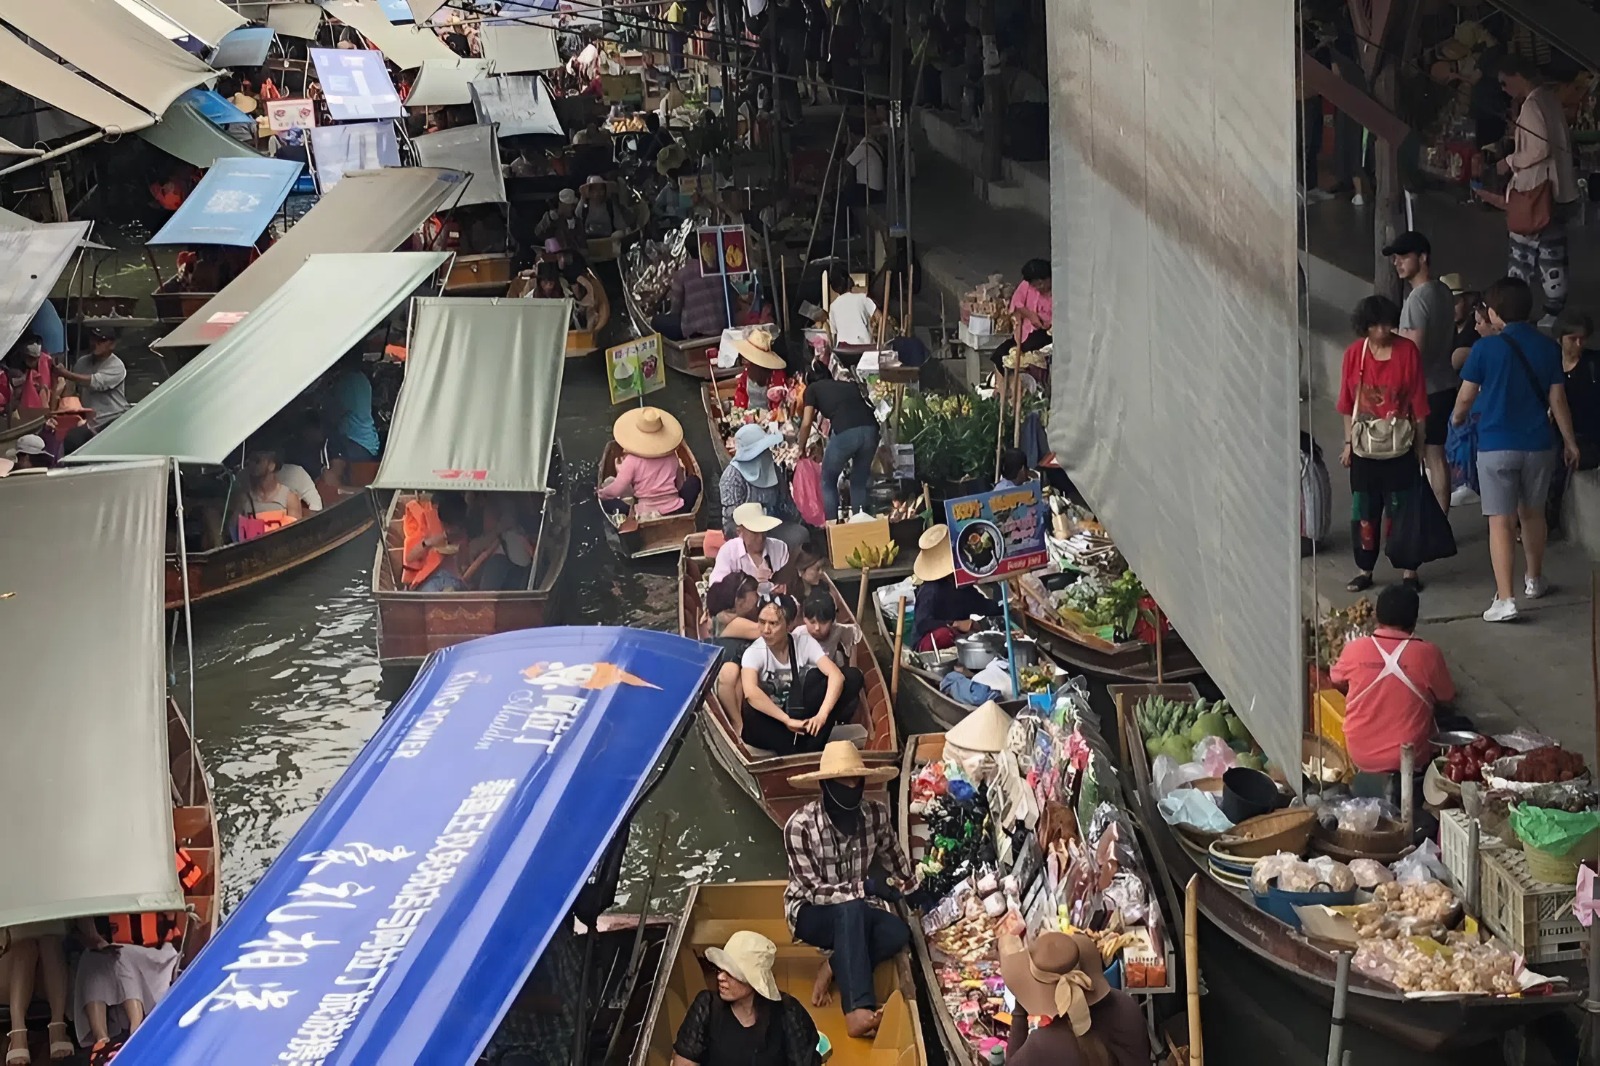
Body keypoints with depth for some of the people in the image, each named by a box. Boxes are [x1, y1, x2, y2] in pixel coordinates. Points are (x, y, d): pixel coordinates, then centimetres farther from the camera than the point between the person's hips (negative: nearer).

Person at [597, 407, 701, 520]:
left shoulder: (632, 460, -7)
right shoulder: (671, 456, 6)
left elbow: (616, 490, -10)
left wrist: (602, 493, 13)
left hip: (645, 515, -2)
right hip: (675, 512, 3)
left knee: (605, 498, 11)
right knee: (693, 481, 24)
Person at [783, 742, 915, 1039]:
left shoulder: (876, 813, -9)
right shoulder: (800, 825, -23)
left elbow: (892, 855, 13)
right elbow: (814, 890, -24)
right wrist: (864, 887, -35)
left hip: (858, 910, 4)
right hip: (811, 912, -4)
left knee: (898, 934, -27)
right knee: (852, 910, -38)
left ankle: (834, 966, -8)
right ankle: (857, 1009, -46)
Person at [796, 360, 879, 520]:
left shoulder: (813, 388, 22)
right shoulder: (849, 386, 34)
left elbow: (806, 423, 15)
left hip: (845, 432, -4)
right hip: (870, 429, 4)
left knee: (828, 482, 17)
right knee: (861, 481, 22)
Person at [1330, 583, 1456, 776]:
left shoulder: (1354, 649, -8)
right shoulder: (1427, 654, -13)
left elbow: (1338, 684, 13)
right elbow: (1446, 698, 4)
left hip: (1360, 757, 2)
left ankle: (1368, 774, 19)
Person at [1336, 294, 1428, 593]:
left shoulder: (1407, 351, -8)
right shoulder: (1354, 353, -1)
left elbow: (1418, 403, -4)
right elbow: (1348, 404, 6)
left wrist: (1420, 444, -2)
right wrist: (1348, 443, 7)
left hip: (1399, 448, -2)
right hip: (1364, 448, 2)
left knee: (1401, 511, 2)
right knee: (1364, 512, 7)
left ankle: (1409, 570, 11)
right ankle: (1364, 569, 18)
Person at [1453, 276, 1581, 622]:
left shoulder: (1486, 348, -10)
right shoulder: (1548, 347, 1)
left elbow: (1466, 398, -2)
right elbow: (1557, 399, 3)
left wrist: (1458, 418, 20)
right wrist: (1569, 441, 14)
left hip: (1497, 446, -4)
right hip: (1538, 445, 4)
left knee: (1501, 520, -4)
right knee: (1533, 513, 22)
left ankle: (1505, 599, -12)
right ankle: (1535, 580, 38)